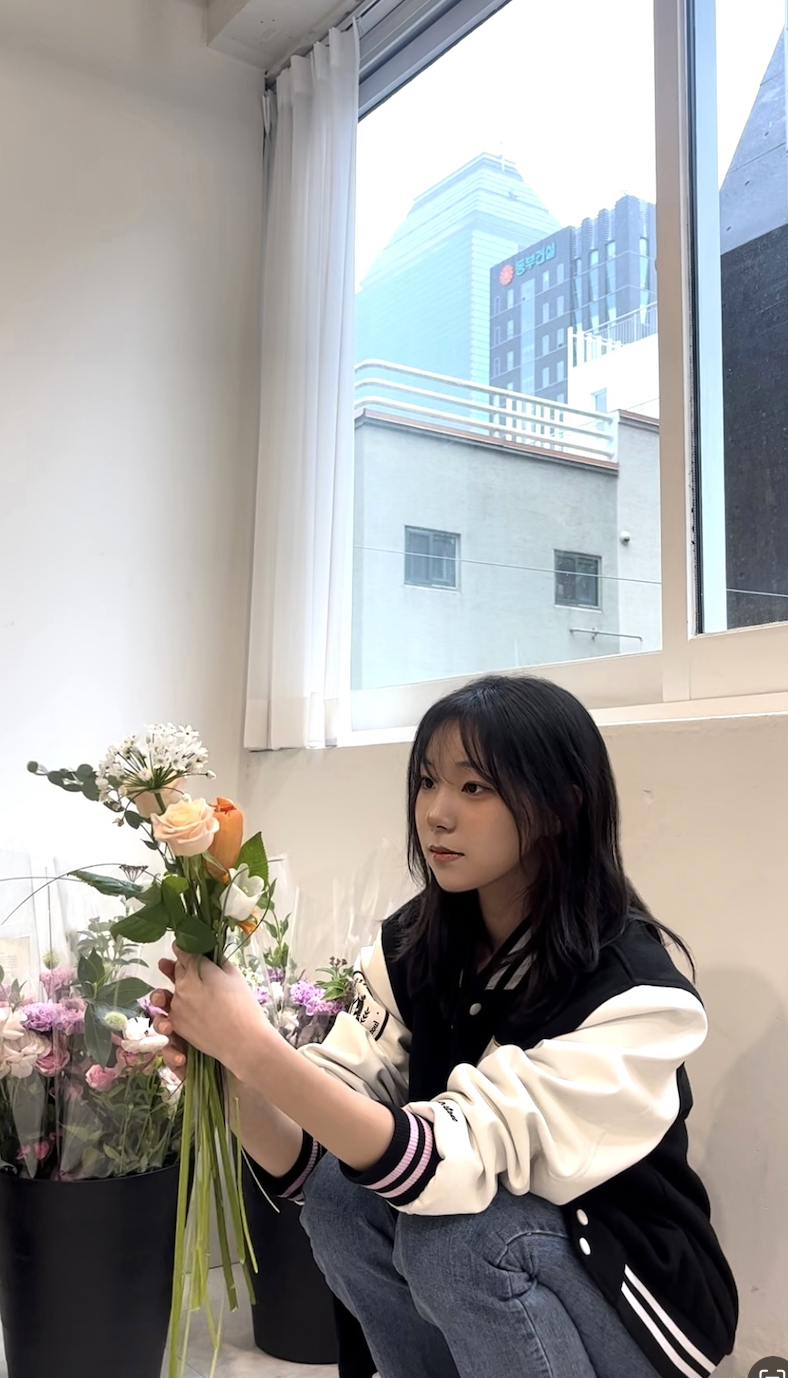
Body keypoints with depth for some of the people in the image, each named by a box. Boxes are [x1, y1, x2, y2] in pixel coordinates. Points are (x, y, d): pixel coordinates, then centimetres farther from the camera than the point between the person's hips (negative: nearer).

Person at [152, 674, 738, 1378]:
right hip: (493, 1282, 5)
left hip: (637, 1307, -4)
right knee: (341, 1190, -20)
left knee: (455, 1231, -29)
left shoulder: (633, 993, -26)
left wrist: (256, 1047, -43)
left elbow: (457, 1165, -36)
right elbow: (310, 1159, -14)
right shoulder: (409, 946, -8)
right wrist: (230, 1069, -34)